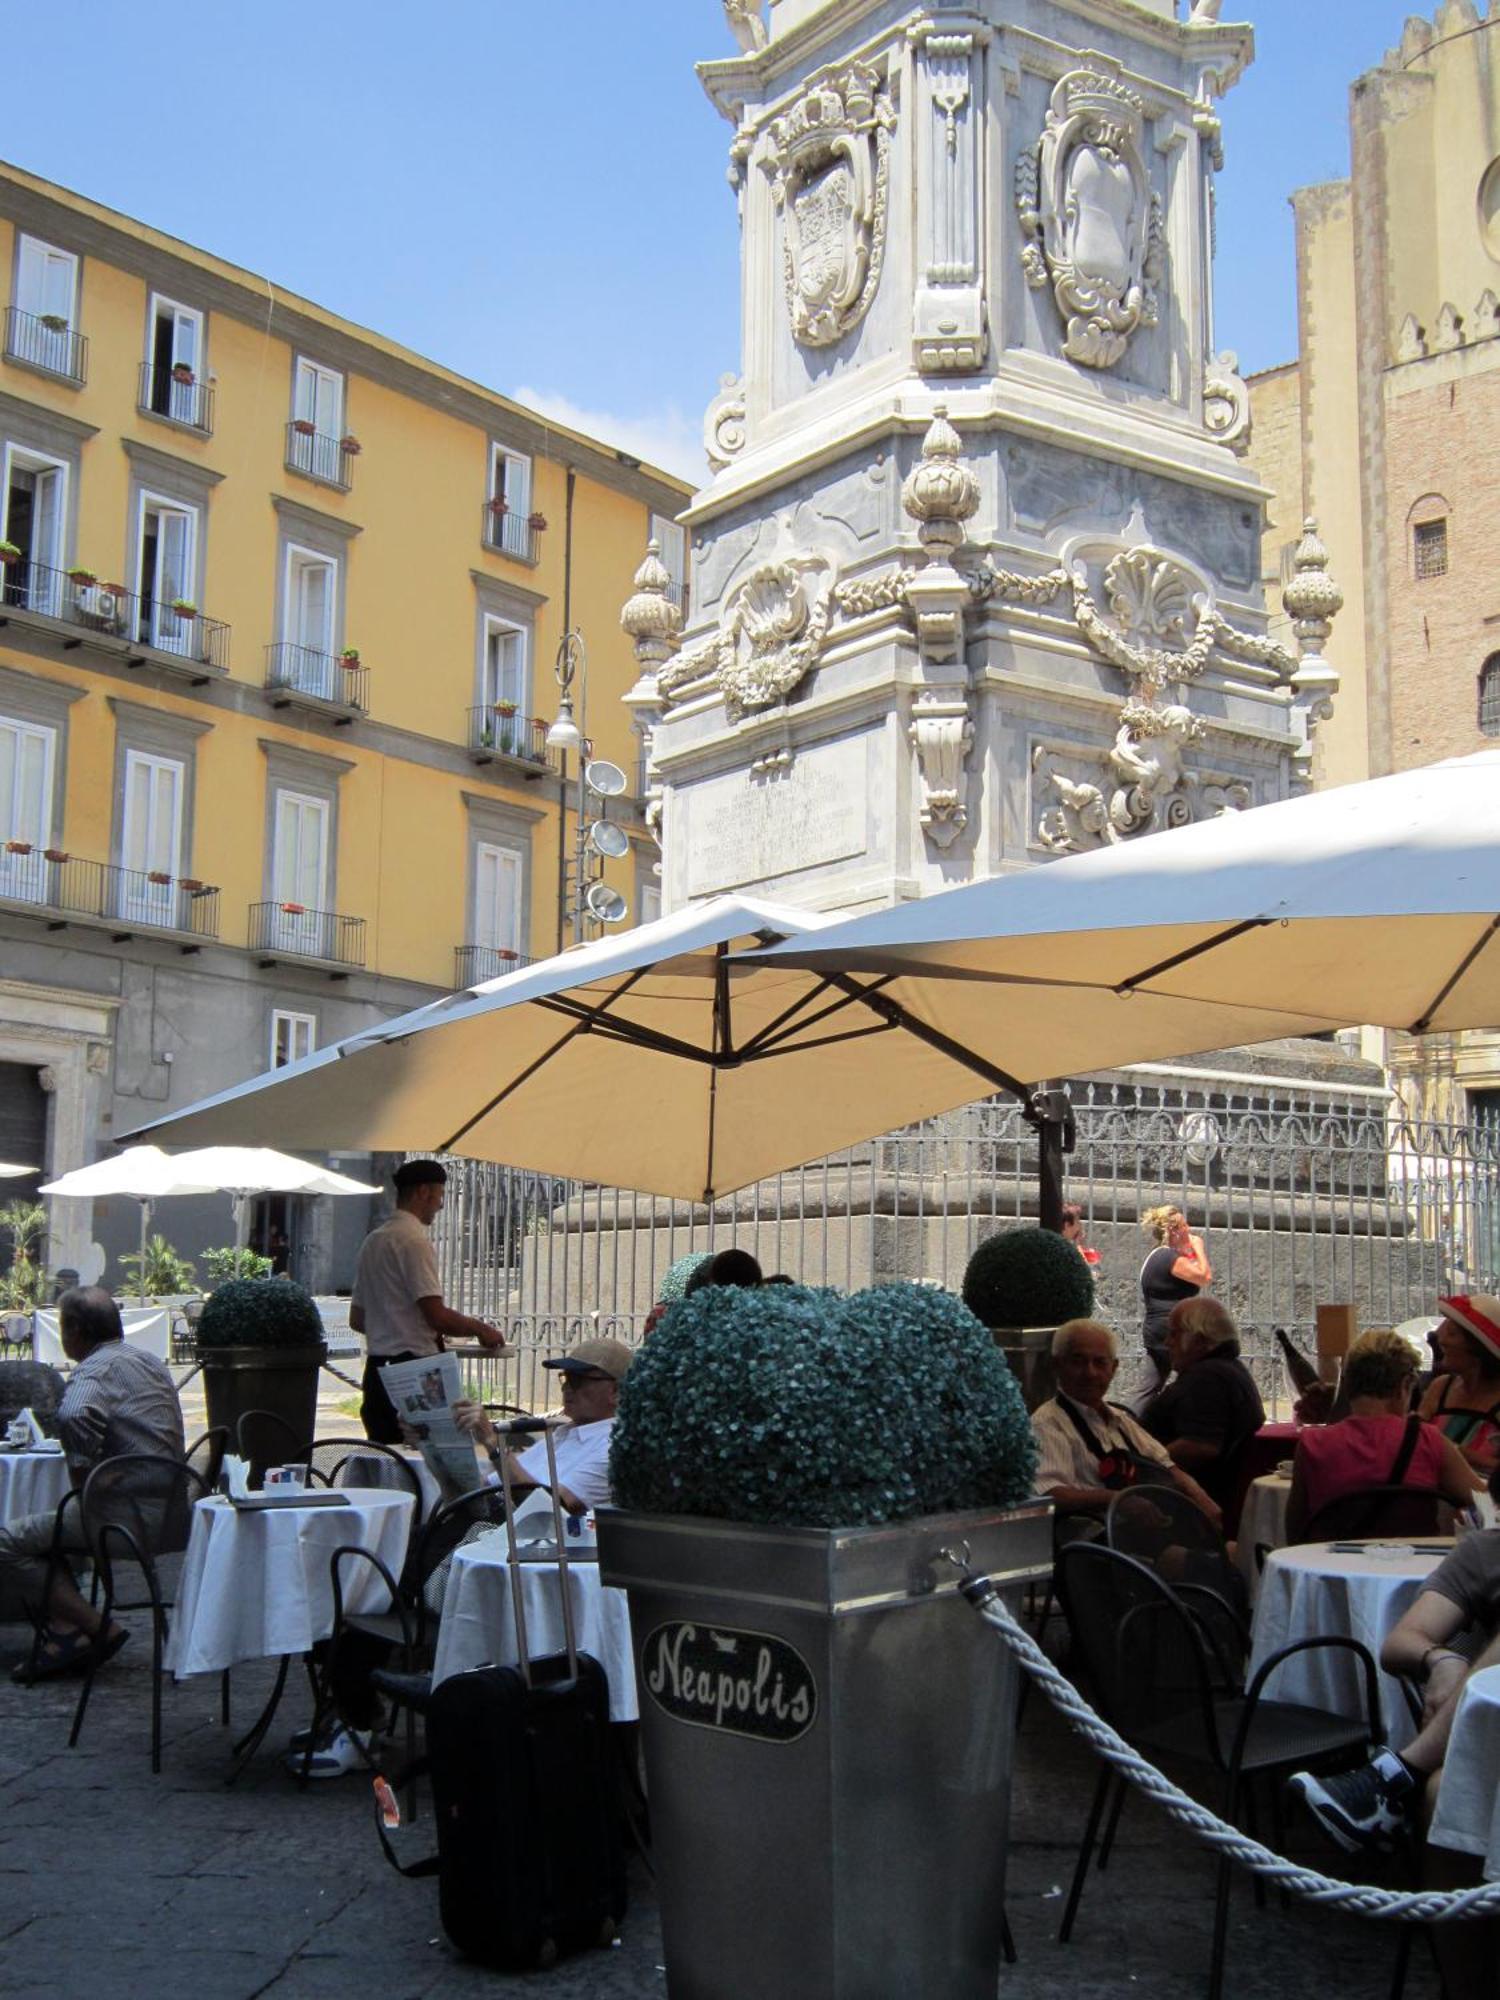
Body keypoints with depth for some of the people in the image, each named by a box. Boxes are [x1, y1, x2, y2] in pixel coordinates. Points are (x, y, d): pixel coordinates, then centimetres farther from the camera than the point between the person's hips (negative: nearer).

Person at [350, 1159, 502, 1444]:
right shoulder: (414, 1239, -12)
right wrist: (481, 1329, -2)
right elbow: (437, 1316, -18)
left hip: (376, 1371, 9)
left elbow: (357, 1319, 21)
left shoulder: (372, 1240, 16)